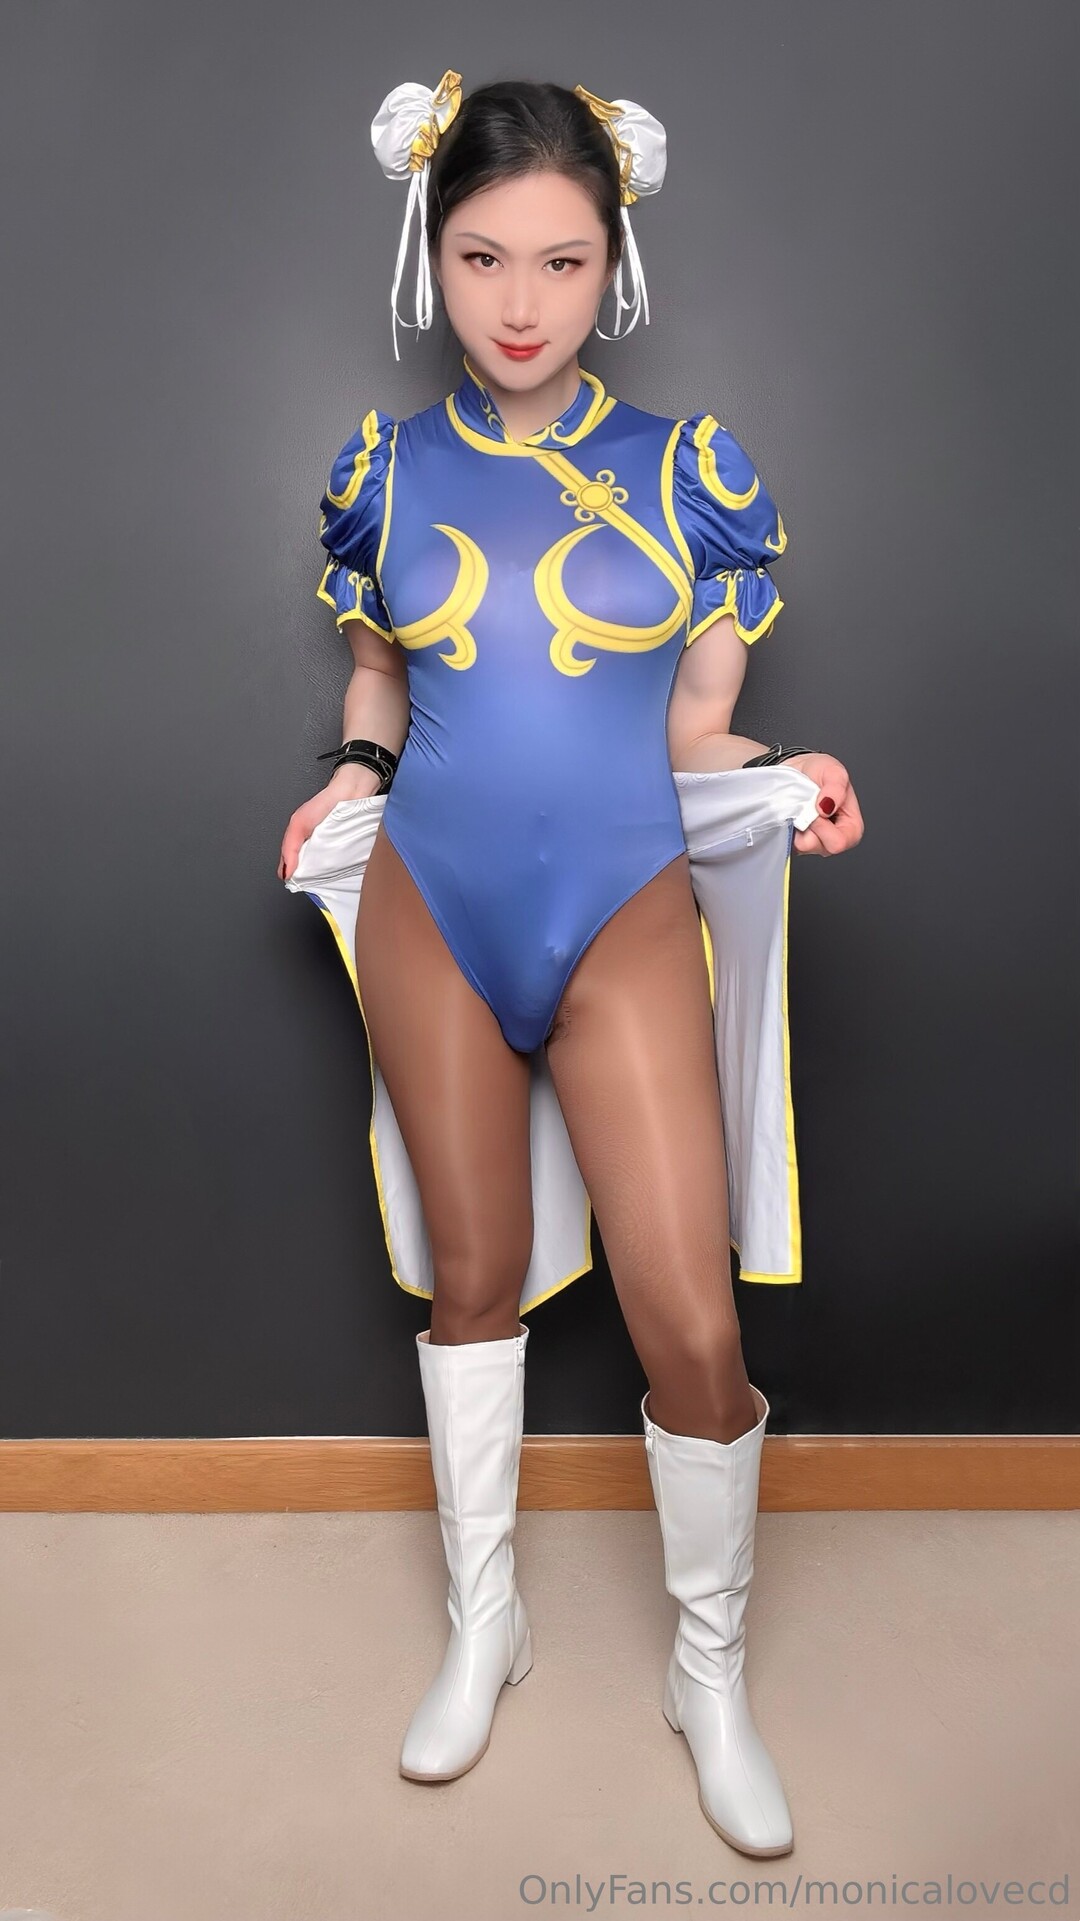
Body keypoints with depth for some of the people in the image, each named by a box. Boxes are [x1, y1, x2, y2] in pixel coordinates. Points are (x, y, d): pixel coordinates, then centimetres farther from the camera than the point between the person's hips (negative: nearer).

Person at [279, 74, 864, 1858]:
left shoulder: (690, 469, 2)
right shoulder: (384, 467, 6)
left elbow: (694, 727, 5)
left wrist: (788, 773, -14)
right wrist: (358, 768, -2)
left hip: (624, 918, -1)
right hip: (429, 909, 2)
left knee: (693, 1325, -4)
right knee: (475, 1269, 13)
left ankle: (712, 1670, 24)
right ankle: (485, 1613, 36)